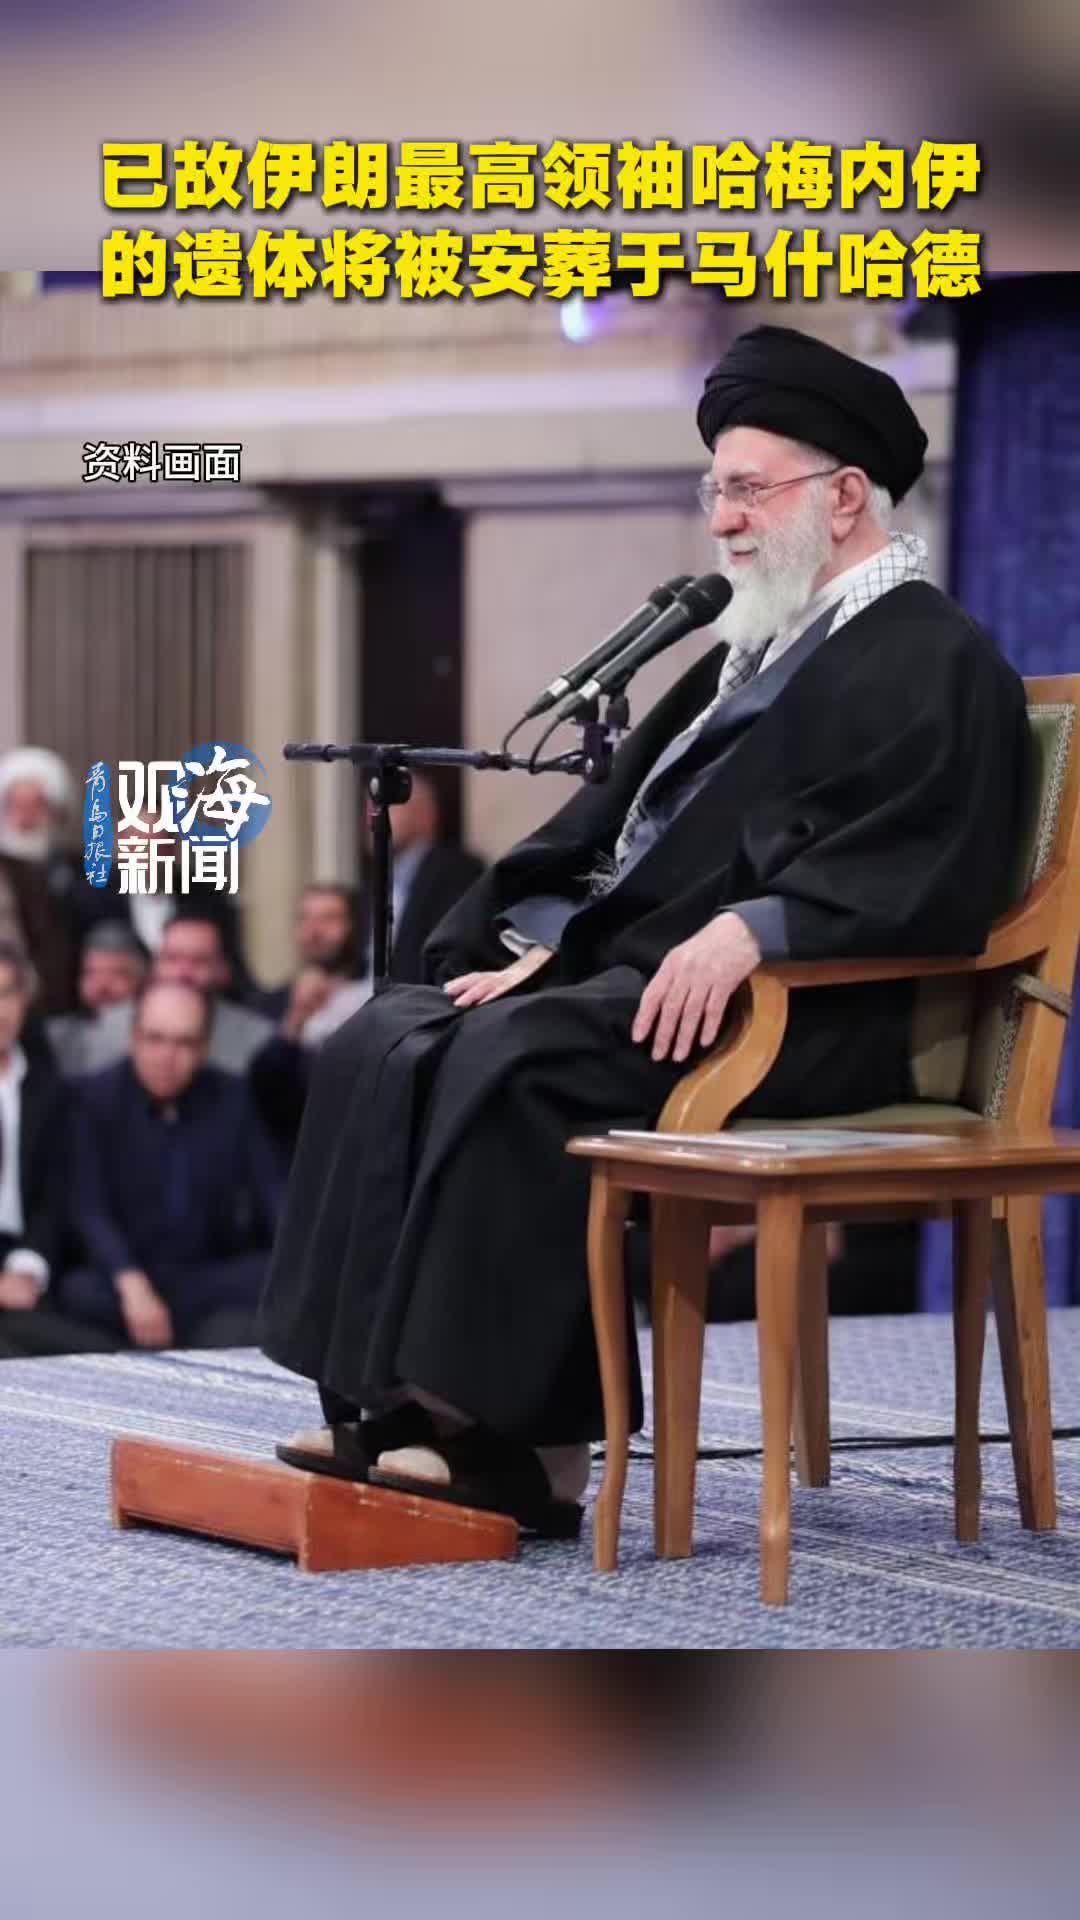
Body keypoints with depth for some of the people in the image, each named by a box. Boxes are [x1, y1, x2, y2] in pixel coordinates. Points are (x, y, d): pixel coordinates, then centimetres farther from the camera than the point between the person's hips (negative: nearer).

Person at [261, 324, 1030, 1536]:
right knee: (382, 1049, -10)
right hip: (633, 968, 9)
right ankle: (391, 1401, -16)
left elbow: (927, 872, -19)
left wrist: (752, 929, -30)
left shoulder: (935, 664, -4)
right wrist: (542, 943, 8)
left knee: (514, 1062, -30)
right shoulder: (755, 651, 24)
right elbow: (620, 819, 24)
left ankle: (528, 1437, -26)